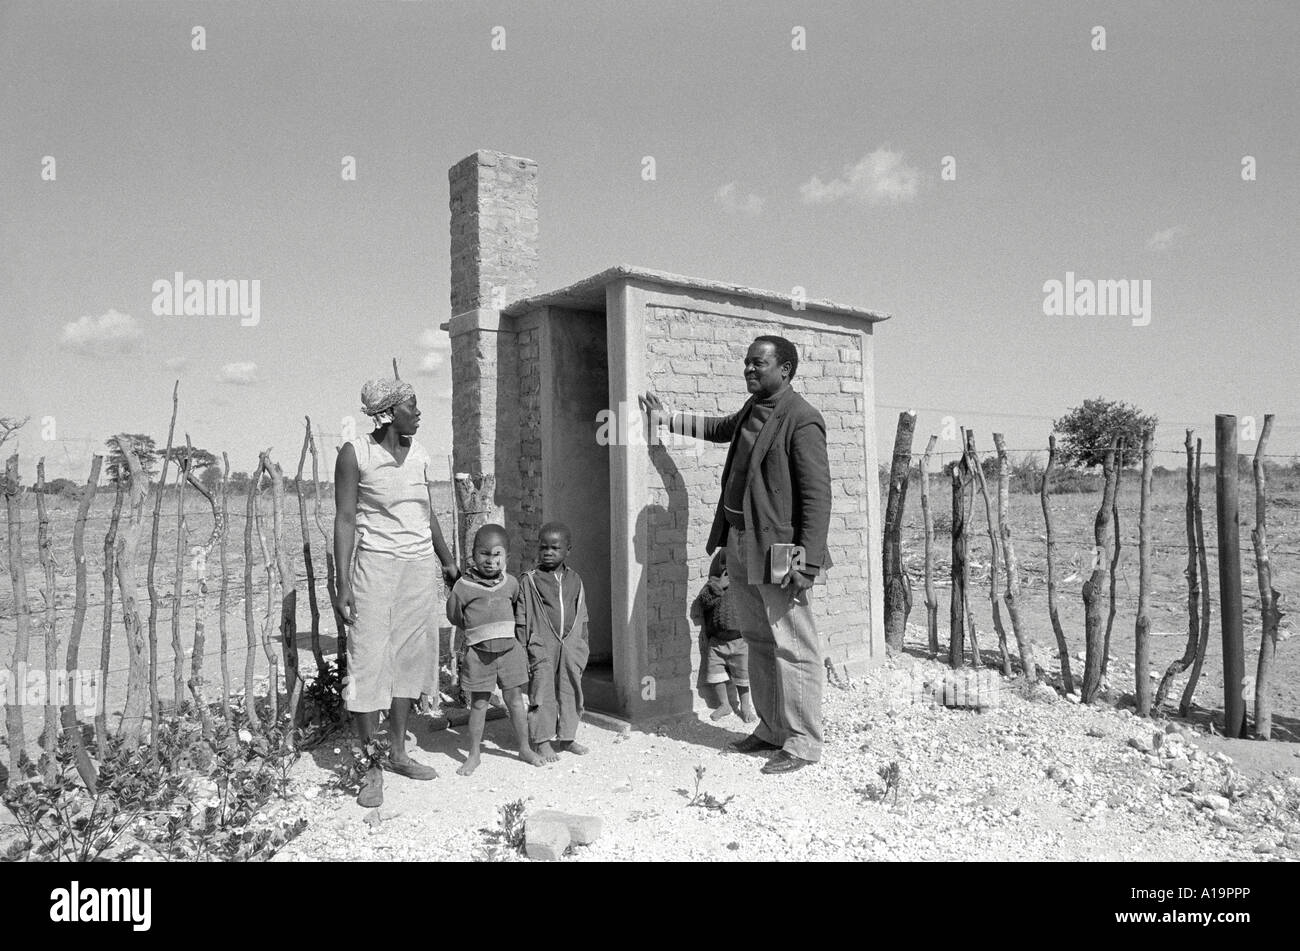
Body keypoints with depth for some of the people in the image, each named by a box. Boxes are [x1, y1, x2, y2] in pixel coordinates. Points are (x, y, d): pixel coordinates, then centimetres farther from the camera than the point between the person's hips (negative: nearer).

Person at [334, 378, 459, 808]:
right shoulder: (355, 453, -7)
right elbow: (345, 519, -7)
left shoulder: (418, 453, 8)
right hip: (376, 563, -6)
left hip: (421, 564, 6)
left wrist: (448, 561, 23)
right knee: (370, 660, -5)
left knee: (411, 656, 10)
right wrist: (343, 584, -12)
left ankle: (397, 752, 23)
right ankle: (371, 769, 5)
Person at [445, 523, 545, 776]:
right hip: (479, 652, -2)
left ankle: (525, 748, 24)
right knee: (478, 703, 6)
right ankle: (474, 754, 19)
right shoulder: (463, 586, -8)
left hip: (509, 649, 2)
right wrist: (478, 631, 4)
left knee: (515, 699, 10)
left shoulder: (511, 584, 3)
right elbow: (455, 616, 3)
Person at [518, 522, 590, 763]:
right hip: (541, 647, -4)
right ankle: (542, 741, 11)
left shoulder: (574, 580, 8)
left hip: (571, 647, 4)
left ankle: (566, 738, 22)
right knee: (542, 693, 0)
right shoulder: (529, 580, -4)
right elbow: (521, 618, -2)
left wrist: (583, 645, 14)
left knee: (570, 692, 9)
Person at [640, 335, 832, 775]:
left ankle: (803, 743, 6)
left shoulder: (801, 420, -13)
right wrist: (669, 419, 41)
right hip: (741, 545, 9)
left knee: (793, 649, -3)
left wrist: (806, 560, -22)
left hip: (778, 548, -9)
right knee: (759, 643, 15)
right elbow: (719, 428, 37)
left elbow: (817, 494, -17)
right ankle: (771, 730, 27)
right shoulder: (752, 409, 14)